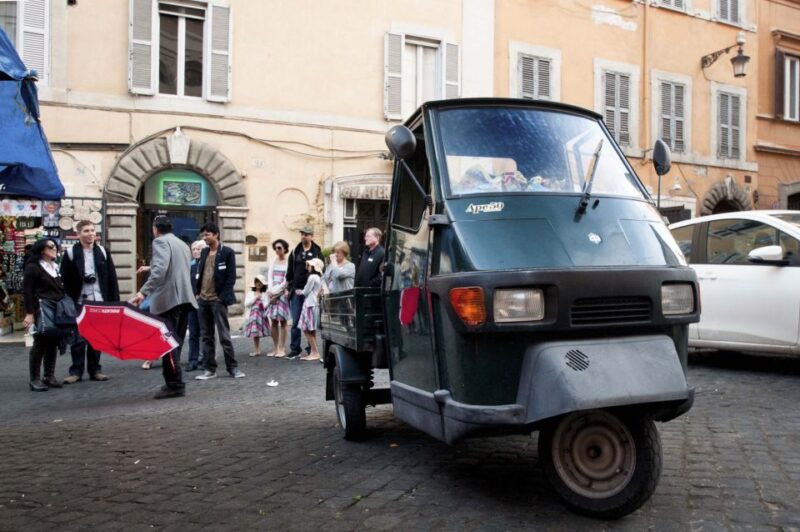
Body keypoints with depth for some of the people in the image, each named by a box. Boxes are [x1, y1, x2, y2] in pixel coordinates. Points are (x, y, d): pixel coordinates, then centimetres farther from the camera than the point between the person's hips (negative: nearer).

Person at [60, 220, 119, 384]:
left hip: (99, 301, 2)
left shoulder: (103, 252, 7)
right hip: (79, 302, -2)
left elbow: (112, 277, 6)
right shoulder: (71, 253, -1)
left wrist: (114, 300, 0)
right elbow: (64, 279, -5)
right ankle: (76, 371, 13)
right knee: (78, 338, 3)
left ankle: (95, 370, 17)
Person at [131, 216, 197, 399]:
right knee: (175, 342, 12)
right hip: (184, 298, 9)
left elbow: (160, 269, -20)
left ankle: (175, 385, -11)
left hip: (168, 298, -9)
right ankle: (175, 383, 15)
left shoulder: (160, 241, -3)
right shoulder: (183, 244, 23)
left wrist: (143, 291, -26)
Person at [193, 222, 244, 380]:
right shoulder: (204, 252, 13)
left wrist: (222, 297, -13)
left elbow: (231, 277, -9)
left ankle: (233, 367, 5)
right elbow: (199, 274, 16)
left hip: (217, 300, -6)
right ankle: (210, 369, 14)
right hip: (202, 300, 6)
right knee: (206, 336, 8)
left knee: (224, 336, -4)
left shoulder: (227, 252, -5)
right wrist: (197, 293, 5)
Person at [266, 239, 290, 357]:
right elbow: (270, 276, 7)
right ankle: (275, 349, 9)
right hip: (273, 293, 5)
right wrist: (271, 290, -6)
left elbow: (286, 280, -8)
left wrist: (277, 292, -9)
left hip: (283, 293, -5)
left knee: (282, 321, -4)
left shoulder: (288, 262, -3)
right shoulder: (273, 261, 13)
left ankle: (282, 349, -2)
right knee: (273, 321, 4)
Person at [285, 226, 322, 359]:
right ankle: (295, 348, 8)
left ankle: (312, 348, 11)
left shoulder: (317, 252, 3)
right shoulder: (295, 252, 12)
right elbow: (290, 271, 13)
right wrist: (289, 288, 7)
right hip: (296, 291, 3)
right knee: (295, 322, 2)